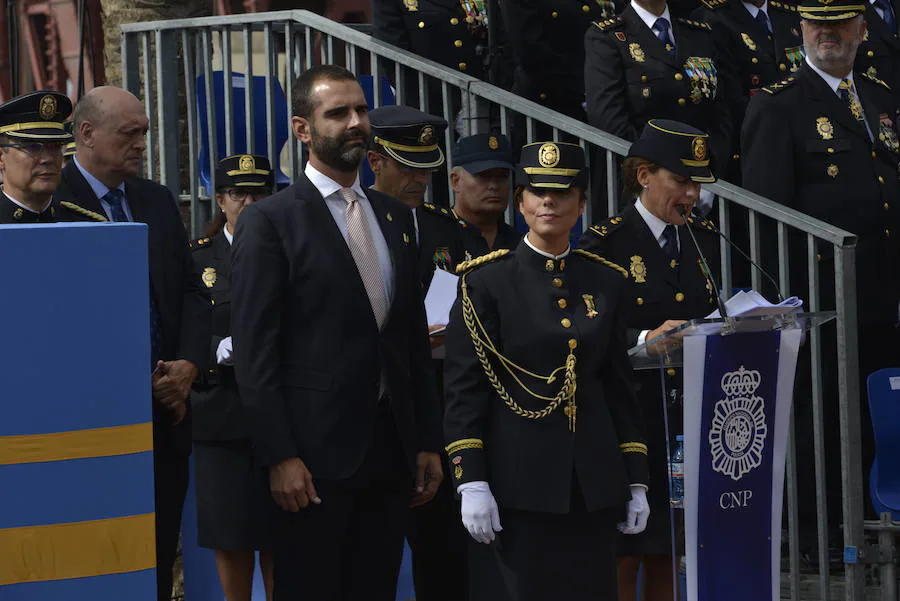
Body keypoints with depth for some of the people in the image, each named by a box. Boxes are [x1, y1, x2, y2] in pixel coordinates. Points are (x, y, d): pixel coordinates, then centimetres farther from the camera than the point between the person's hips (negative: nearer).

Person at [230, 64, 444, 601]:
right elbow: (255, 351, -9)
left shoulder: (396, 218, 15)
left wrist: (429, 443, 12)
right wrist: (279, 457, -15)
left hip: (390, 452, 6)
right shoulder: (270, 222, -4)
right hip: (316, 455, -6)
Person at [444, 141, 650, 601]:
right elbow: (464, 389, -6)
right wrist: (471, 483, -13)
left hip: (593, 485, 4)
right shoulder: (486, 281, -2)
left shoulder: (605, 282, 11)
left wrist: (635, 481, 9)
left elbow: (619, 387, 14)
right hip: (515, 482, -4)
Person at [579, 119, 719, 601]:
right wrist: (647, 339, -24)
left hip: (688, 419, 5)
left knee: (668, 555, 7)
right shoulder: (605, 245, -6)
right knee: (624, 557, -3)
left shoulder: (705, 241, 13)